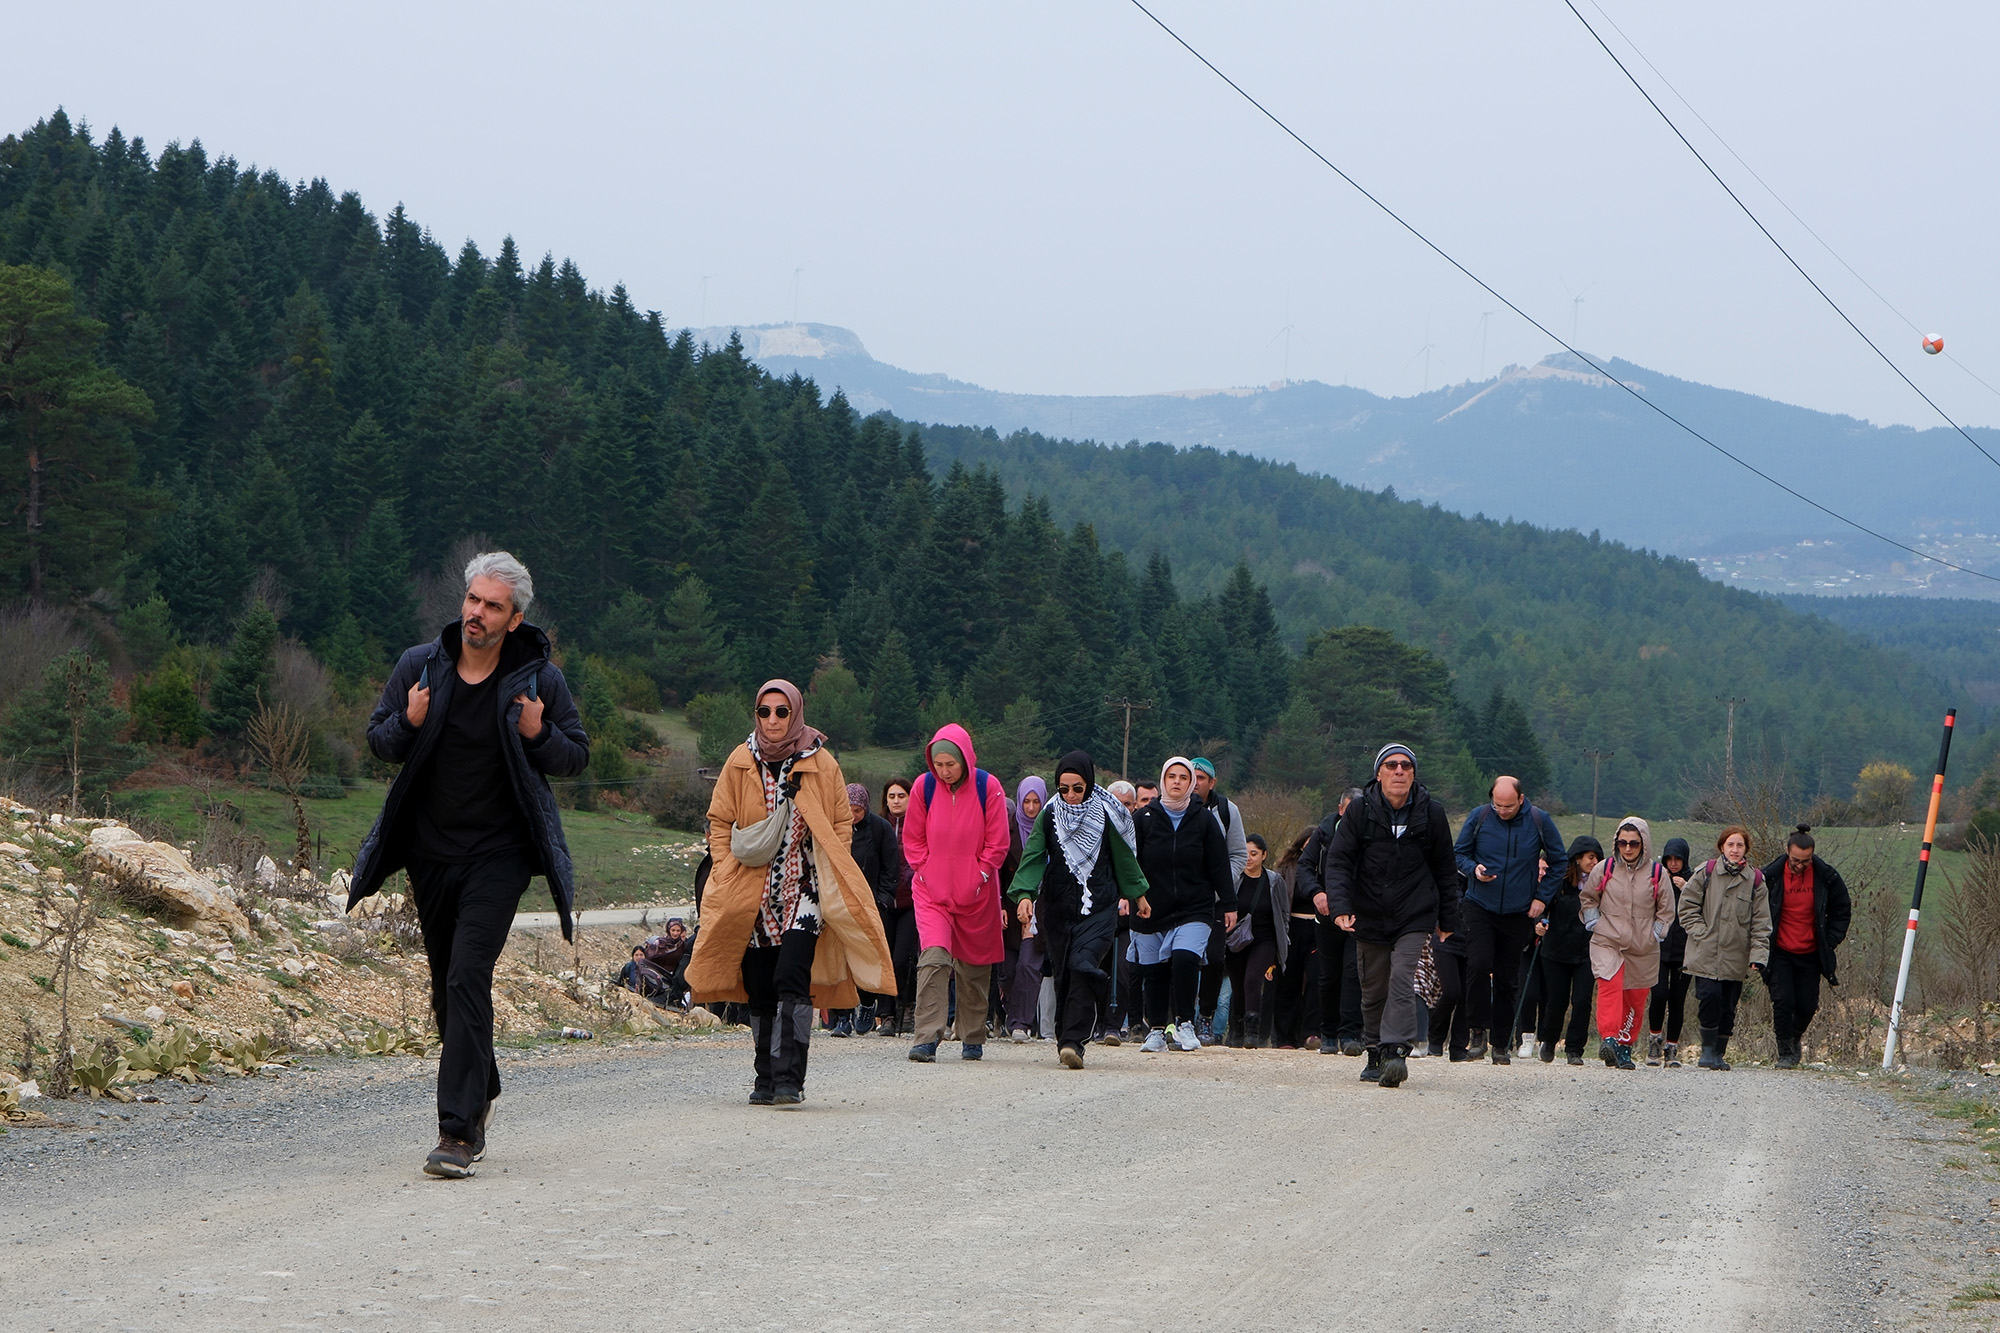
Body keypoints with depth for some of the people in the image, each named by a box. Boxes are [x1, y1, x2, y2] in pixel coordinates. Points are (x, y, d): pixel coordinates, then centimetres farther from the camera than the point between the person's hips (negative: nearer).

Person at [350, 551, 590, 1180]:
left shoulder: (539, 679, -5)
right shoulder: (419, 666, 1)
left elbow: (577, 752, 4)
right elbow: (378, 737, 9)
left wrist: (538, 736, -18)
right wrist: (407, 724, -14)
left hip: (498, 855, -4)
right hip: (429, 853, 4)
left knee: (468, 980, -17)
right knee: (448, 984, 14)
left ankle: (459, 1132, -19)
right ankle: (481, 1092, 38)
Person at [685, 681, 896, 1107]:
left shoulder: (821, 764, 2)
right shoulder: (740, 763, 6)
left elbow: (842, 823, 9)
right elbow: (719, 822, 11)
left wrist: (832, 879, -2)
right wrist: (727, 871, -1)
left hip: (804, 889, -2)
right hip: (751, 893, 2)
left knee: (791, 981, -17)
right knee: (759, 991, 4)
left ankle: (789, 1078, -20)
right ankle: (765, 1080, 15)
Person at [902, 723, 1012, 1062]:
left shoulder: (987, 787, -6)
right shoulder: (924, 786, -2)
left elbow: (998, 843, 0)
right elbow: (912, 840, 10)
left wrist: (978, 877, -5)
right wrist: (925, 872, 0)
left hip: (976, 893, 0)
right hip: (931, 891, 0)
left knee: (974, 967, 8)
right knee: (933, 957, -17)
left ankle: (973, 1039, 23)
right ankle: (926, 1039, -20)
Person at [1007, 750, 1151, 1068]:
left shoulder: (1105, 814, 1)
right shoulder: (1048, 816, 2)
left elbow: (1124, 856, 13)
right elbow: (1033, 857, -7)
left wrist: (1137, 894, 22)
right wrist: (1024, 894, -23)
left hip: (1099, 907, -2)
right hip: (1057, 908, 2)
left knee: (1084, 966, -19)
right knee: (1063, 974, 5)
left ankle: (1072, 1041, -23)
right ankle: (1067, 1039, 17)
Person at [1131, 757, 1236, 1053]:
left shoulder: (1204, 820, 6)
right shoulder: (1144, 818, 5)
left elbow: (1219, 866, 7)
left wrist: (1229, 905, 5)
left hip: (1194, 909, -1)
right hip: (1151, 909, 2)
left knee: (1185, 959, -21)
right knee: (1154, 971, 4)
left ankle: (1185, 1023, -7)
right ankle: (1157, 1030, 17)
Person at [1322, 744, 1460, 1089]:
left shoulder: (1431, 814, 0)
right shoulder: (1360, 811, -3)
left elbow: (1445, 870, 11)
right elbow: (1338, 861, -5)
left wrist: (1448, 920, 12)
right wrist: (1340, 905, -20)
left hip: (1415, 916, -1)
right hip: (1369, 917, 1)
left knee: (1402, 980, -18)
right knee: (1373, 990, 8)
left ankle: (1395, 1051, -24)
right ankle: (1375, 1055, 22)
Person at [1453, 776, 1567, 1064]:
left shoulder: (1539, 821, -4)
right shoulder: (1479, 818, -4)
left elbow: (1560, 861, 8)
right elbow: (1459, 853, 7)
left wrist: (1542, 897, 1)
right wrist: (1474, 868, -14)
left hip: (1518, 912, 1)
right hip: (1480, 907, -1)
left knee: (1508, 978, 5)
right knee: (1478, 965, -20)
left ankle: (1502, 1043, 14)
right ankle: (1479, 1030, -6)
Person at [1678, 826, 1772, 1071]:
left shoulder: (1755, 880, 4)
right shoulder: (1706, 872, 2)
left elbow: (1761, 922, 5)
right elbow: (1687, 905, 7)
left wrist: (1758, 955, -5)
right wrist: (1700, 933, -5)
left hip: (1736, 958, 2)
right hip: (1706, 955, -1)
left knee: (1728, 1007, 3)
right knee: (1710, 997, -15)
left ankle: (1718, 1053, 16)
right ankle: (1708, 1048, 0)